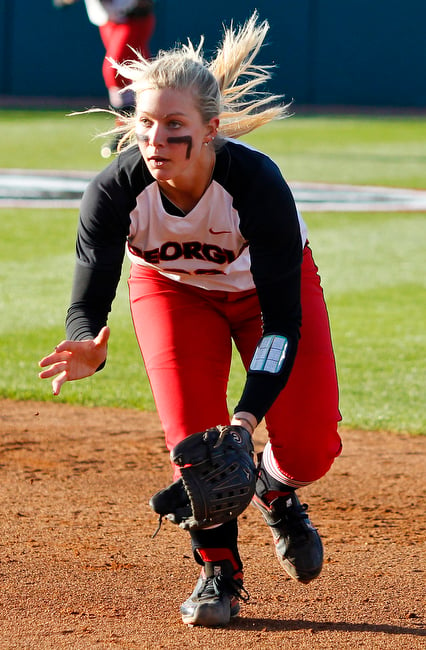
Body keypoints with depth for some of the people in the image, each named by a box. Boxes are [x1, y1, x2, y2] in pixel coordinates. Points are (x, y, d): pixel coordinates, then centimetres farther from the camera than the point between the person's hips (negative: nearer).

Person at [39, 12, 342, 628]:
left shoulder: (257, 181, -38)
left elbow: (282, 320, -35)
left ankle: (274, 489, 23)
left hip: (268, 285, -1)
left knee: (309, 447, -14)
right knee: (194, 433, -19)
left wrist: (247, 416, -47)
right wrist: (87, 349, -57)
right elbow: (88, 303, -31)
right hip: (173, 289, 1)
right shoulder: (116, 190, -33)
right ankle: (218, 570, 5)